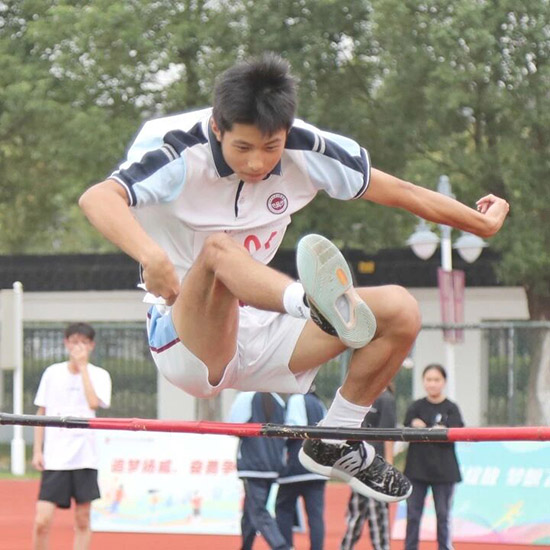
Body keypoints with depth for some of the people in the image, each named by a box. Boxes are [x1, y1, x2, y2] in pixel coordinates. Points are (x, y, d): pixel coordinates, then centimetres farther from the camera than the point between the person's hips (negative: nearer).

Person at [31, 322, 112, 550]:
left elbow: (94, 403, -17)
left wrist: (83, 366, -11)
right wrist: (37, 450, 4)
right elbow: (41, 413, 11)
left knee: (82, 520, 3)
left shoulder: (99, 375, 3)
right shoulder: (53, 373, 7)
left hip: (85, 458, 0)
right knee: (42, 521, -8)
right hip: (54, 457, 1)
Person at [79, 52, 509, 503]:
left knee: (399, 310, -8)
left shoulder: (307, 153, -6)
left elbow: (400, 192, 7)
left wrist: (480, 223, 12)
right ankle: (318, 305, -68)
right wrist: (150, 254, -57)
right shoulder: (182, 156, -21)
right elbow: (97, 199, -39)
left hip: (258, 337, 6)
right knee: (218, 249, -36)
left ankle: (336, 443, 6)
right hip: (186, 340, -6)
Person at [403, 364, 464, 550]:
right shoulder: (416, 407, 5)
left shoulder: (451, 409, 1)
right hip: (417, 468, 1)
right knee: (413, 515, 3)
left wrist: (422, 429, -14)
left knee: (443, 515, 4)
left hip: (443, 470, -1)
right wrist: (436, 432, -17)